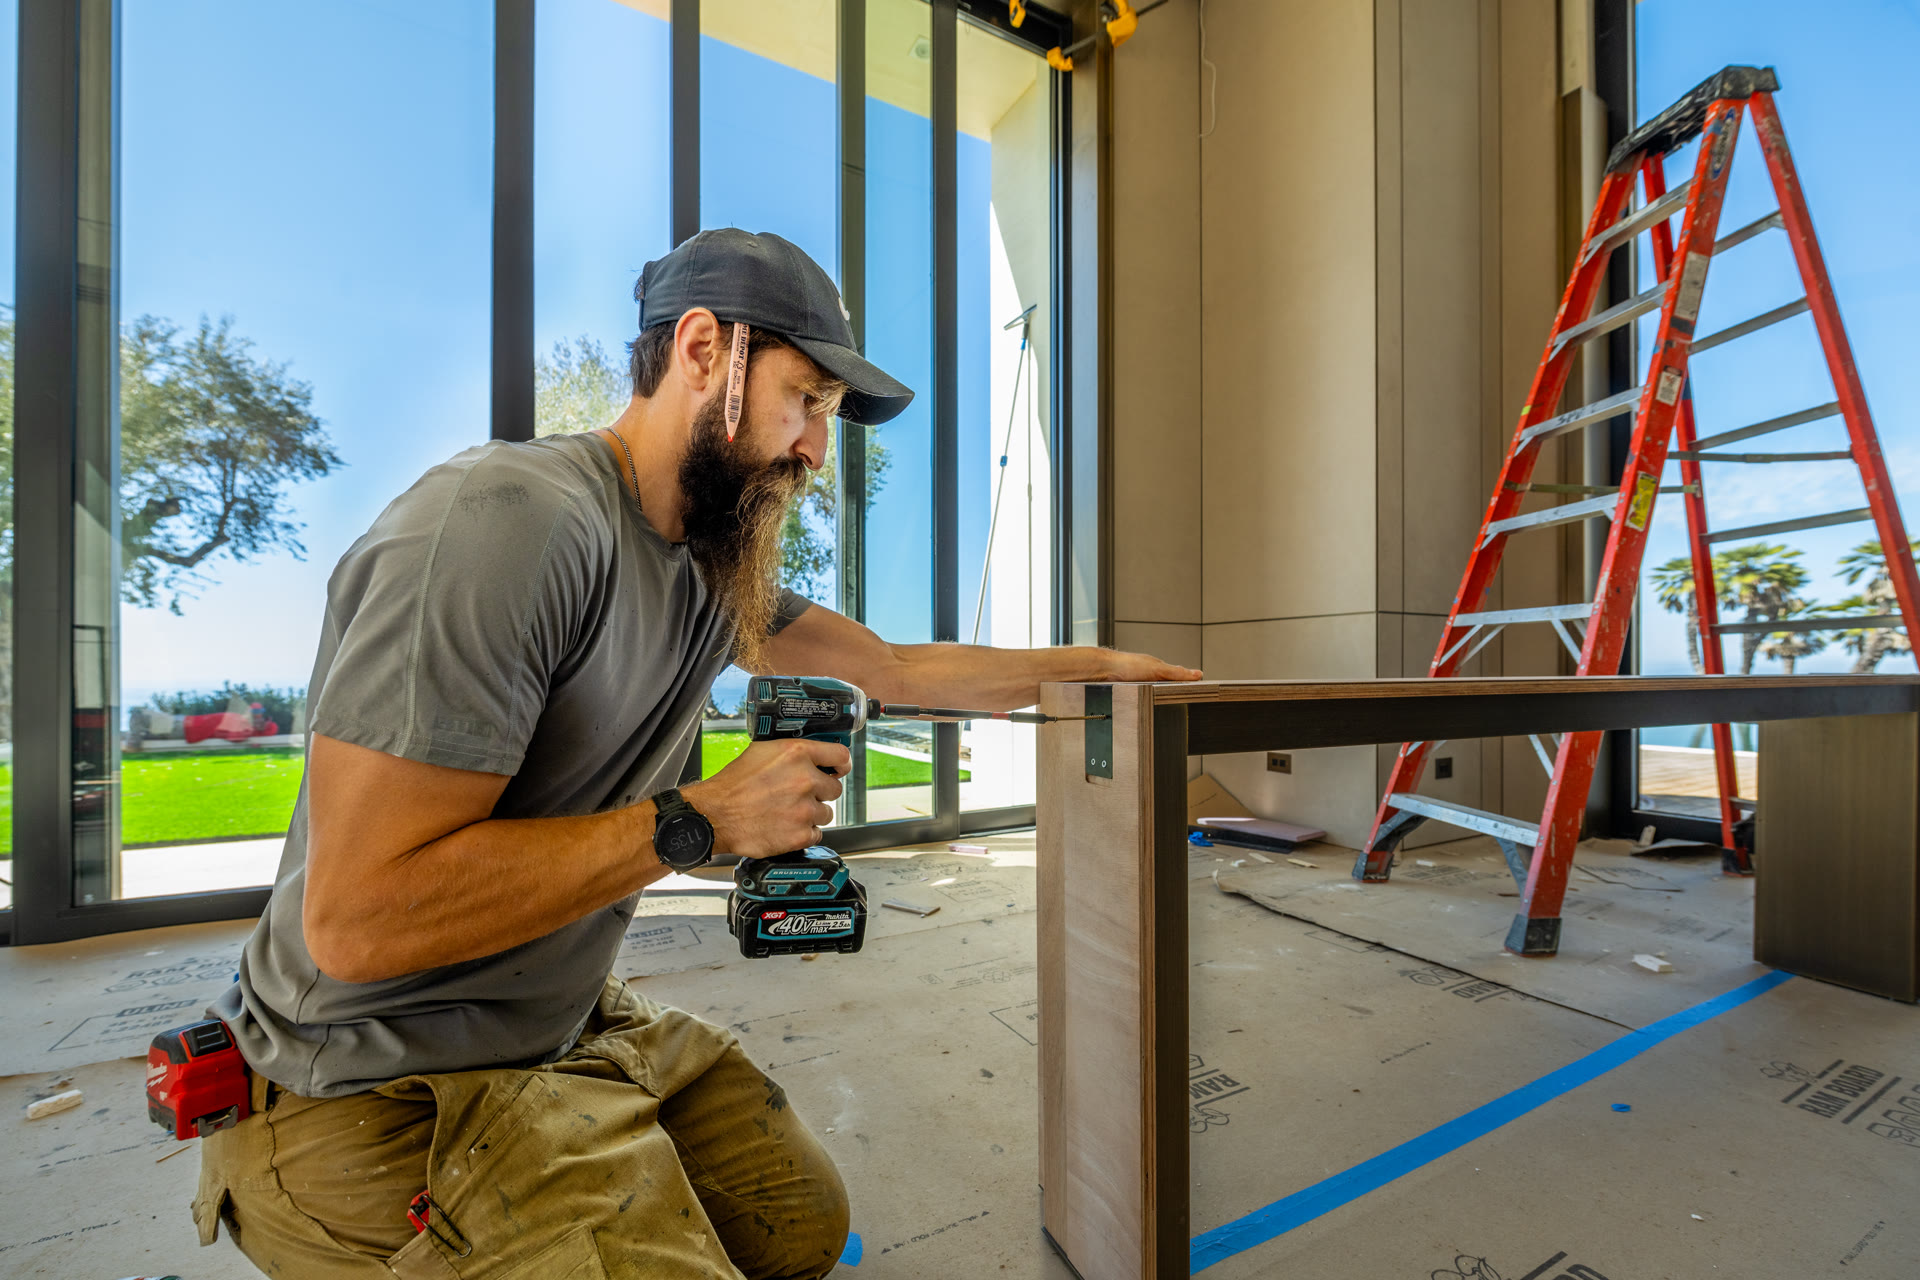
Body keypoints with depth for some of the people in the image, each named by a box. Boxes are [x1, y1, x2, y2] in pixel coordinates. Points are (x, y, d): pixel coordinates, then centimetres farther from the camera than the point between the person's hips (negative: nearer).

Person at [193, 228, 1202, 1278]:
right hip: (381, 1103, -7)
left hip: (575, 1027, 8)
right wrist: (702, 821, -25)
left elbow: (894, 666, 9)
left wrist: (1101, 664, 14)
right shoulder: (513, 521, -27)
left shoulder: (714, 567, 0)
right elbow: (356, 919, -30)